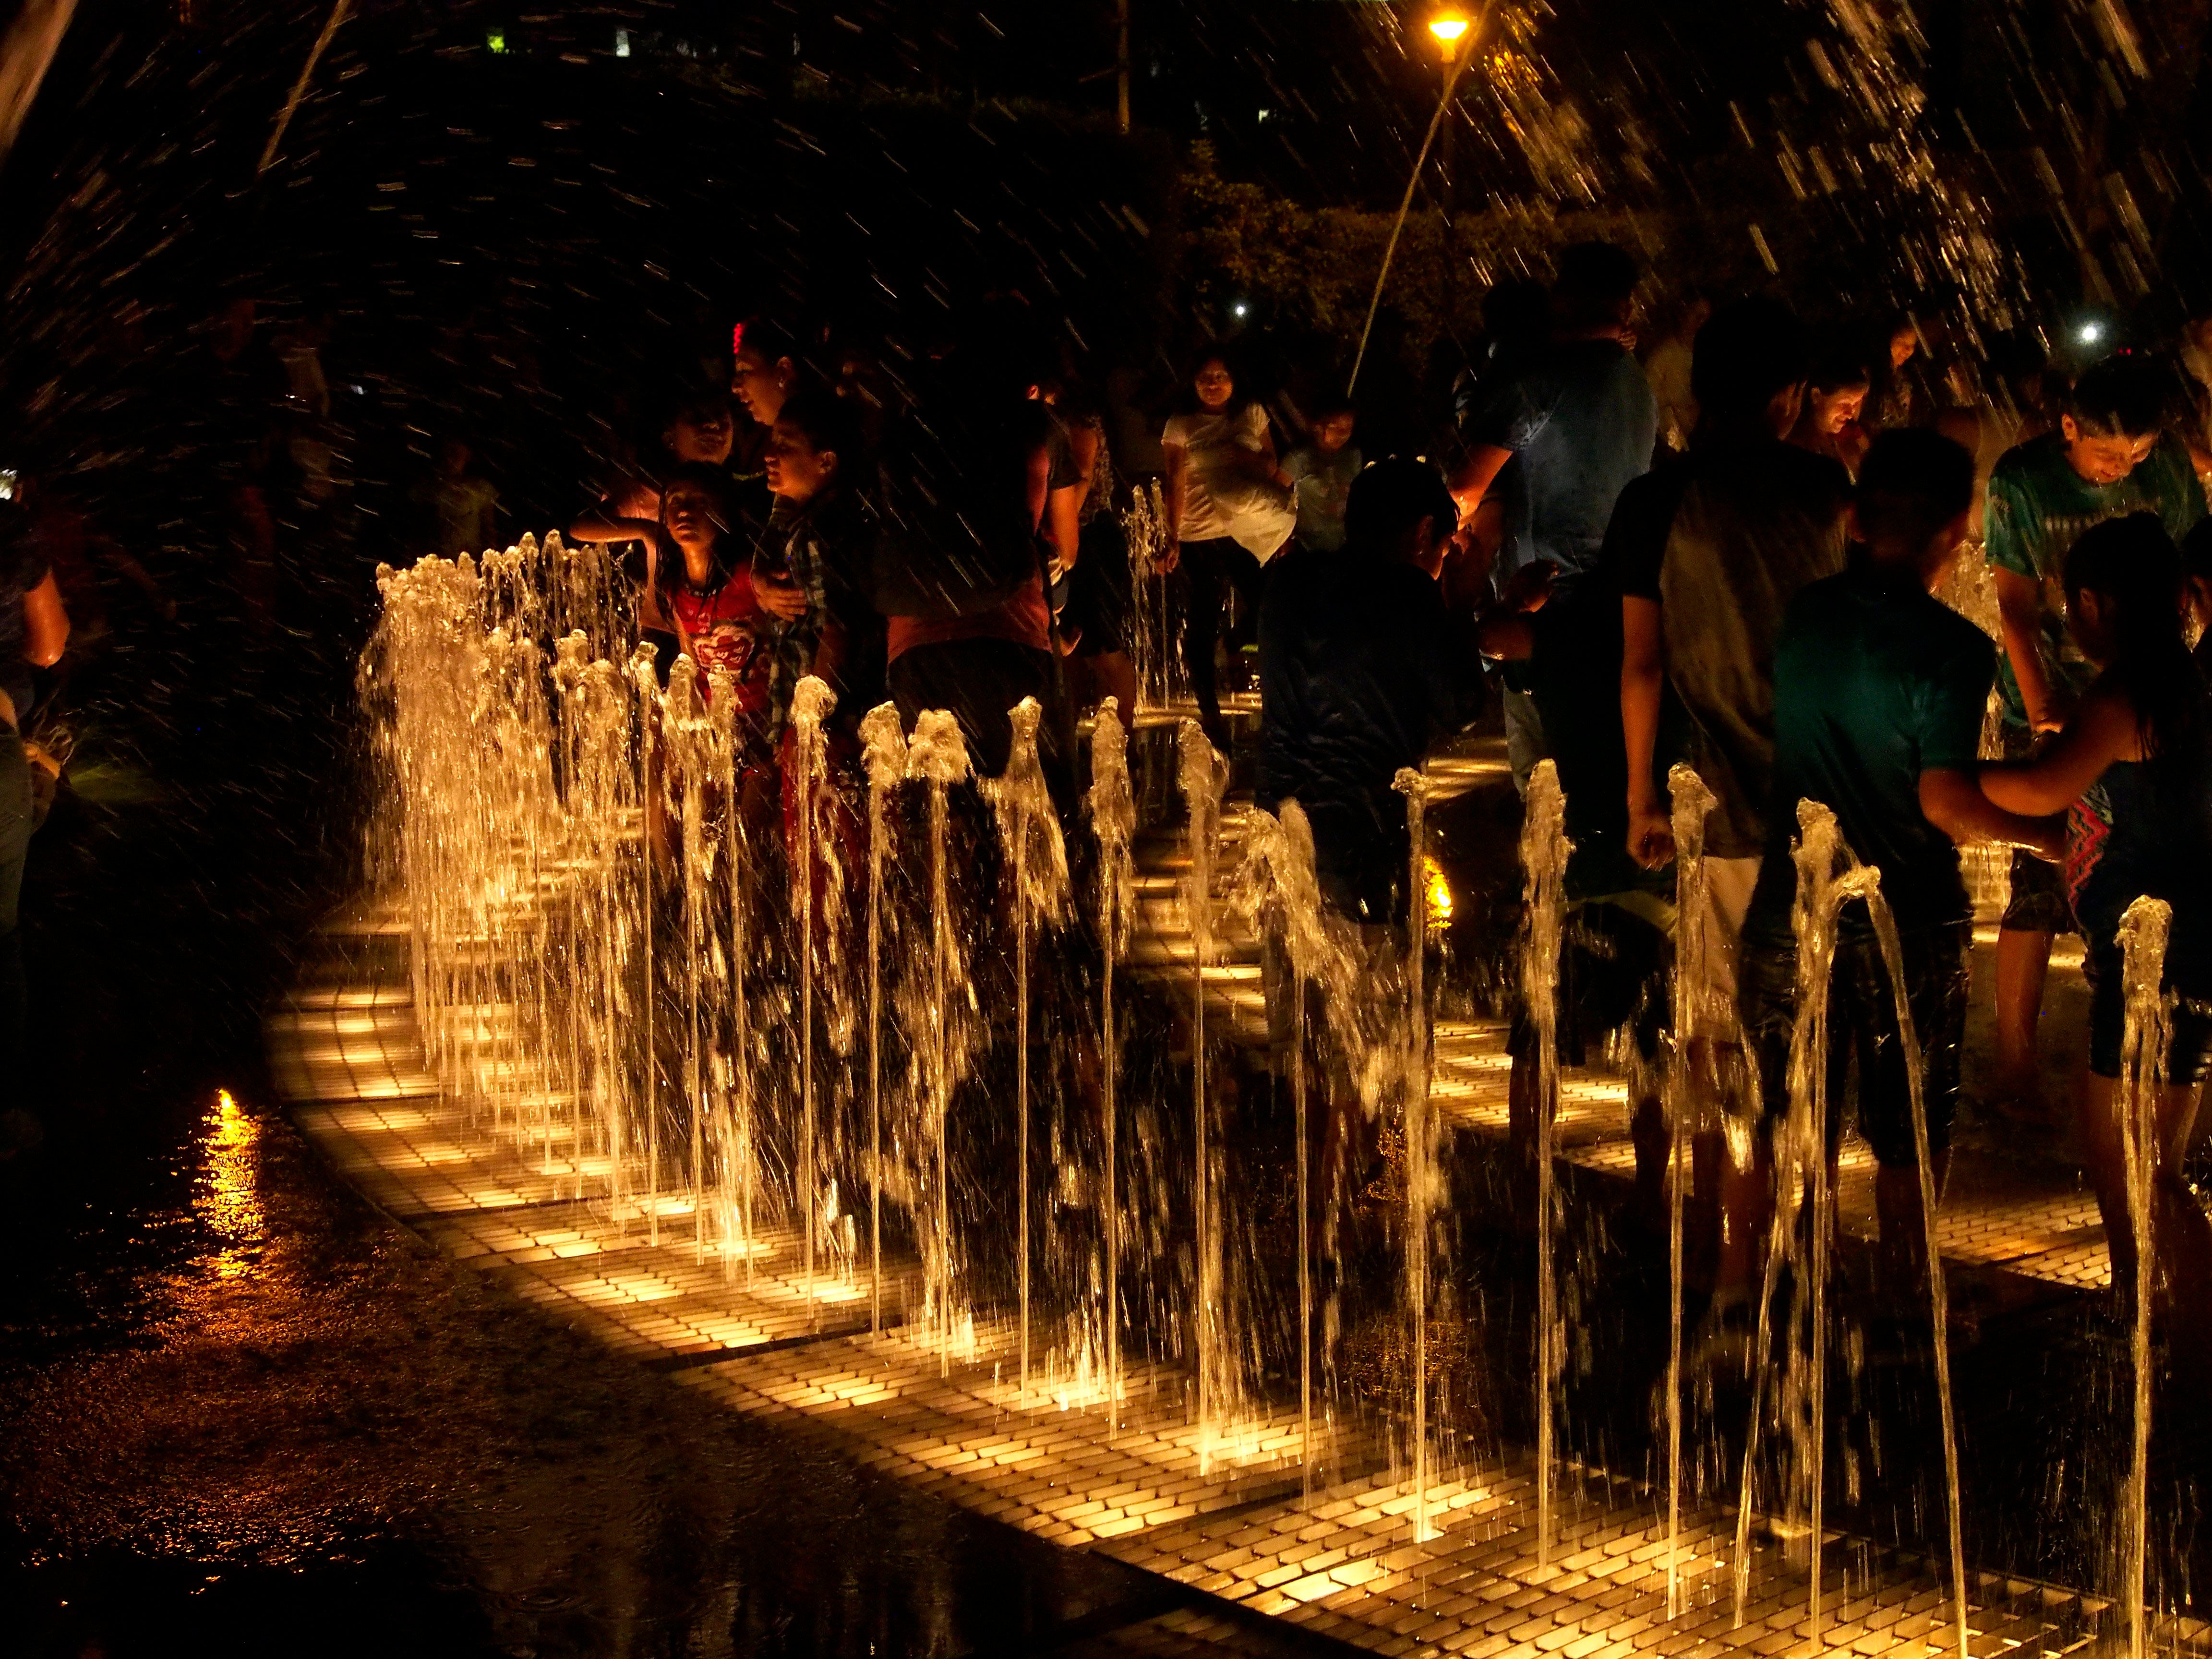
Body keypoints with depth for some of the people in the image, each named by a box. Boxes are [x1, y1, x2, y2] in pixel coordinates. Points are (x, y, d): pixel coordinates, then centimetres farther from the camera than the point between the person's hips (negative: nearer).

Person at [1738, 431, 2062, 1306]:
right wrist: (2039, 833, -6)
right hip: (1911, 921, -4)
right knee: (1911, 1134, 15)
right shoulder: (1952, 648, -17)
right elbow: (1945, 801, -21)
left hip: (1792, 907, 4)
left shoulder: (1800, 617, -2)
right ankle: (1902, 1292, 26)